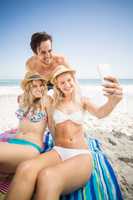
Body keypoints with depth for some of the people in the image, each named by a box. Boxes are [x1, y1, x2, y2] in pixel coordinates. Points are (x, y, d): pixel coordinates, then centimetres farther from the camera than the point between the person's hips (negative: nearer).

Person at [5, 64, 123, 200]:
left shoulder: (82, 101, 8)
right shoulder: (53, 102, 12)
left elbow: (100, 113, -14)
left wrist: (113, 100, -34)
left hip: (81, 155, -1)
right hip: (58, 152, 2)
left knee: (47, 177, -38)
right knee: (25, 169, -35)